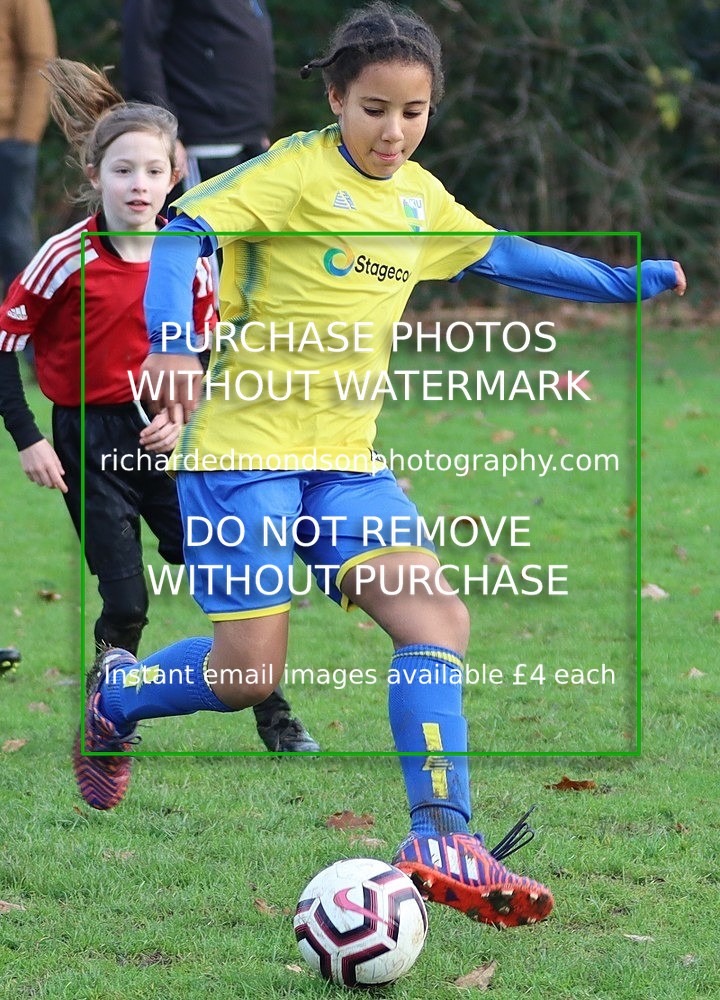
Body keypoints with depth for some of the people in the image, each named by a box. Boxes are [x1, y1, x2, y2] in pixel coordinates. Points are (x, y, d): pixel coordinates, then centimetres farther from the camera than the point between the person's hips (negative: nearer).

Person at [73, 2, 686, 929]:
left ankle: (440, 841, -16)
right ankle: (117, 693, 25)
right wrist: (172, 342, -31)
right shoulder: (297, 171, -9)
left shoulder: (419, 198, 13)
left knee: (435, 615, -14)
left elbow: (499, 255, 30)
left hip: (345, 460, 6)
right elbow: (186, 228, -16)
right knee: (247, 671, -8)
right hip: (244, 447, -6)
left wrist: (626, 282, 30)